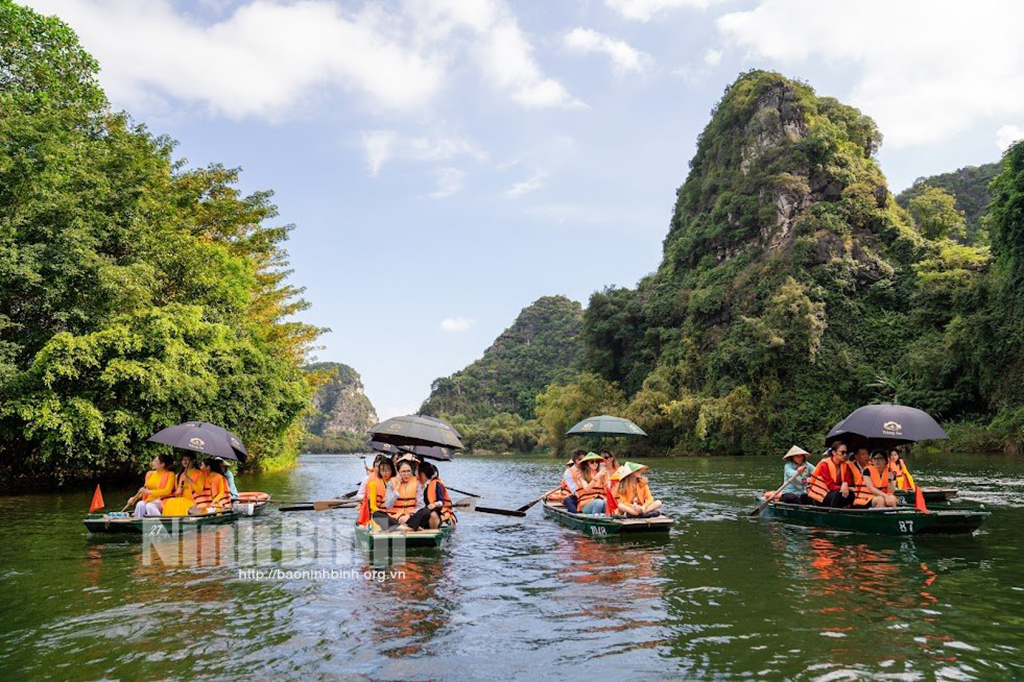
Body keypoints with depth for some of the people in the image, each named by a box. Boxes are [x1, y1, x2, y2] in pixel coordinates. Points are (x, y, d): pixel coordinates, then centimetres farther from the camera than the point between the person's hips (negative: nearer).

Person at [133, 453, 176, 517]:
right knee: (140, 504, -26)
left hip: (162, 501, -5)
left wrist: (149, 492, -14)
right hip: (149, 500, 5)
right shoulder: (150, 473, 14)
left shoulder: (170, 474, -3)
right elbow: (145, 488, 21)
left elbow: (167, 491, -11)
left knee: (150, 506, -33)